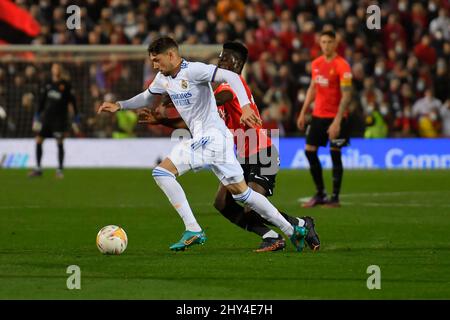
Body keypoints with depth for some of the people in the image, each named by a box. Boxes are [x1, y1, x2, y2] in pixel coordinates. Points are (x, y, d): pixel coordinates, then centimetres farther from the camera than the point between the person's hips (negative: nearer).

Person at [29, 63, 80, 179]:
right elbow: (41, 101, 14)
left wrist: (76, 120, -4)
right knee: (38, 140, -2)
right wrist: (37, 117, 13)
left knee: (60, 143, -4)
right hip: (46, 116, 4)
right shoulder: (47, 84, 9)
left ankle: (60, 170, 4)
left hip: (60, 117, -4)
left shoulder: (66, 85, -1)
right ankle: (38, 168, 6)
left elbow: (72, 102, 0)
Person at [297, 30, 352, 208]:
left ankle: (335, 198, 5)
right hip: (318, 115, 7)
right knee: (309, 151, 3)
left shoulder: (342, 66, -13)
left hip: (335, 117, -7)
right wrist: (303, 113, 15)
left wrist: (337, 121, -22)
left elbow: (346, 96, -17)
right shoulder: (316, 64, 8)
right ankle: (320, 194, 14)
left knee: (335, 155, -2)